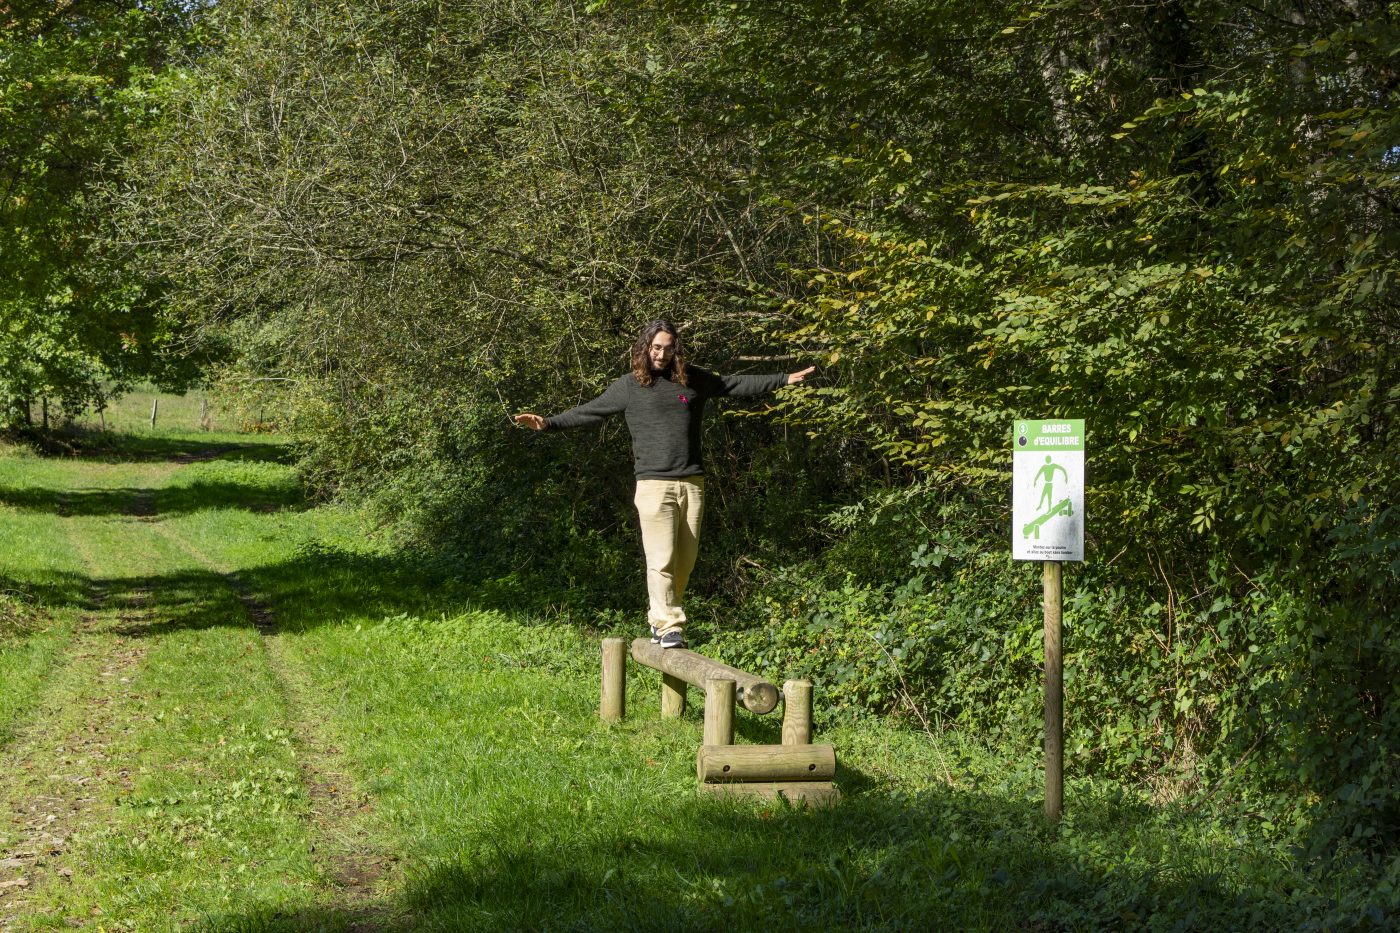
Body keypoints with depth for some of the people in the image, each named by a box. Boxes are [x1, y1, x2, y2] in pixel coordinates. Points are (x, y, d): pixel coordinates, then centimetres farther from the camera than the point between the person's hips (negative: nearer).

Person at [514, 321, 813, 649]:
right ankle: (668, 626, -6)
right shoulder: (628, 386, 4)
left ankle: (659, 619, 16)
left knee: (685, 560, 4)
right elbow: (589, 412, 2)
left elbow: (737, 385, 20)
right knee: (661, 560, -10)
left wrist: (785, 379, 21)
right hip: (654, 484, -4)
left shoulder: (692, 379, 12)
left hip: (692, 482, 4)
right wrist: (548, 423, -10)